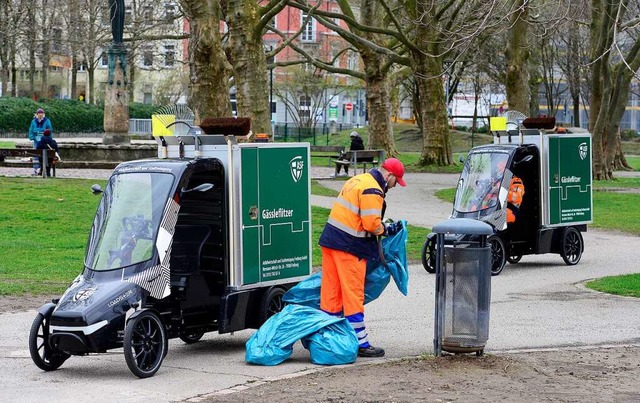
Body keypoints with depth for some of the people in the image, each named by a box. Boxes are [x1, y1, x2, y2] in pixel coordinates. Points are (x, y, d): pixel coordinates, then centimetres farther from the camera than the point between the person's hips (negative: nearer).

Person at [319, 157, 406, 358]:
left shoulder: (358, 180, 17)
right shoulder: (372, 191, -15)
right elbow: (372, 224, -20)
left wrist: (382, 226, 11)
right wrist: (387, 229, -1)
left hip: (330, 239, 9)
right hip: (349, 246, -9)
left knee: (331, 291, 12)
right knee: (353, 295, -4)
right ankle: (361, 344, 0)